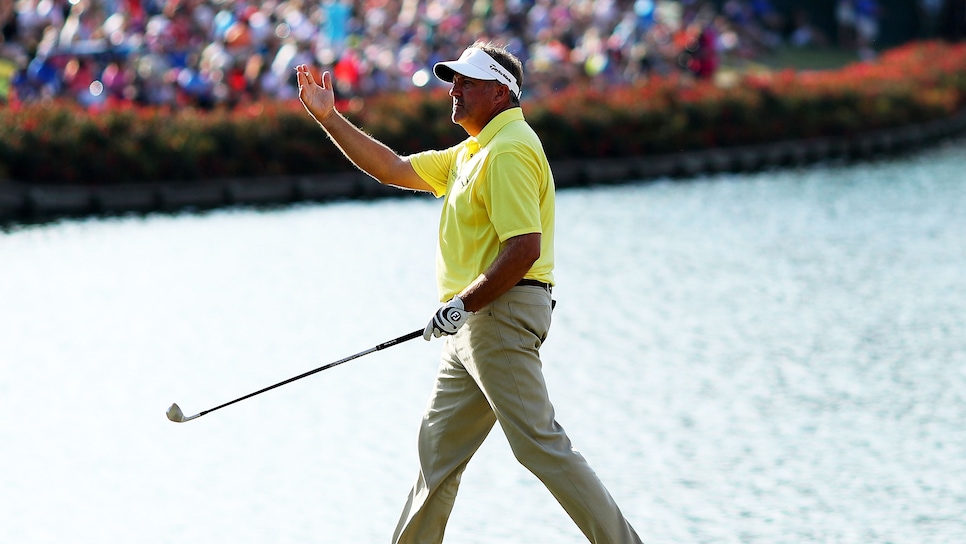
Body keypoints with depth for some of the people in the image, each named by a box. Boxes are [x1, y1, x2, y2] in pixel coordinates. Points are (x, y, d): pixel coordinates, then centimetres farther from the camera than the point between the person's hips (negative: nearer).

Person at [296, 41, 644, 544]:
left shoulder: (510, 151, -15)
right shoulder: (471, 152, 19)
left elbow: (525, 247, -23)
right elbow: (396, 170, 24)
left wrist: (463, 305, -21)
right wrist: (329, 117, 20)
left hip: (501, 314, -11)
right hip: (476, 321, 11)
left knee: (540, 444, -12)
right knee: (438, 445, 13)